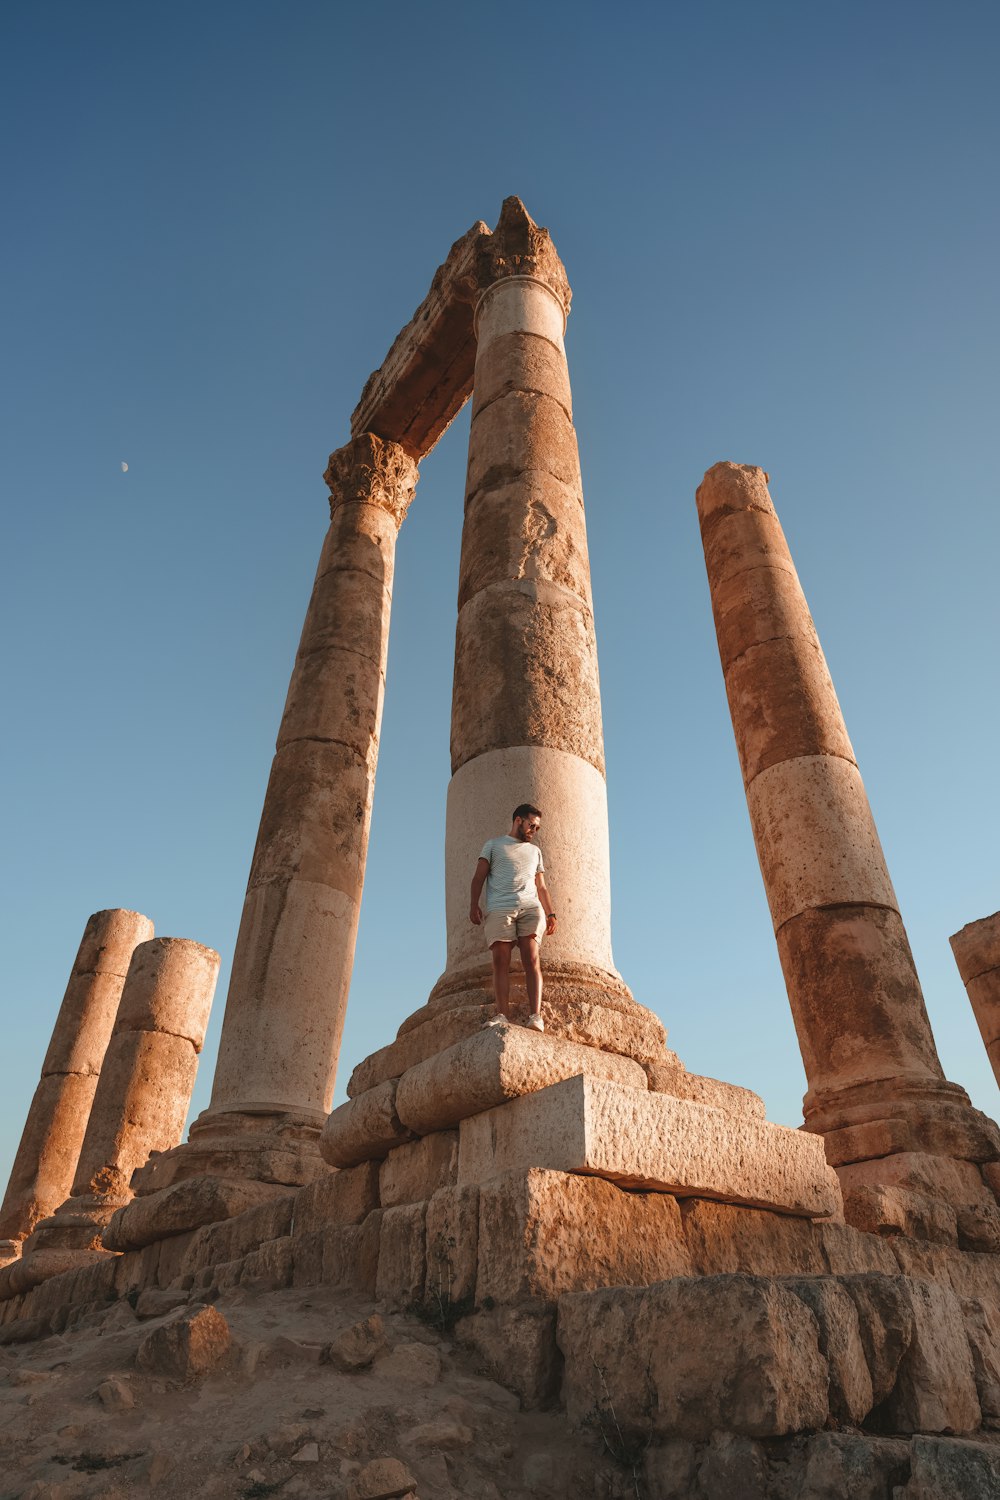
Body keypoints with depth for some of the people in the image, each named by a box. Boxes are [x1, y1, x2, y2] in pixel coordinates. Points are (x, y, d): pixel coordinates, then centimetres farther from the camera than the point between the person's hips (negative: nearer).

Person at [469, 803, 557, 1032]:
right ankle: (502, 1015, -18)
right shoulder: (493, 844, 20)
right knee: (500, 961, -13)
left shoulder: (535, 851, 28)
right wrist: (474, 905, -4)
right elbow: (479, 877, 10)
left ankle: (535, 1015, -23)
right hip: (499, 909, -2)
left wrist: (550, 913, 12)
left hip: (530, 908, 2)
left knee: (532, 958, -15)